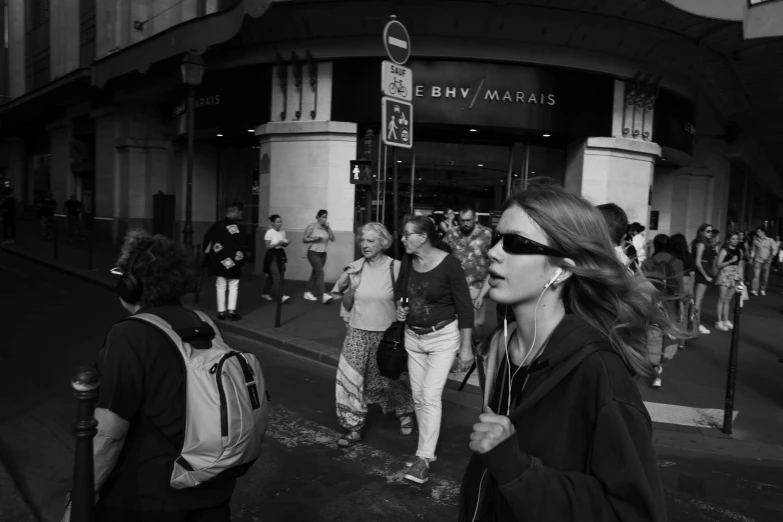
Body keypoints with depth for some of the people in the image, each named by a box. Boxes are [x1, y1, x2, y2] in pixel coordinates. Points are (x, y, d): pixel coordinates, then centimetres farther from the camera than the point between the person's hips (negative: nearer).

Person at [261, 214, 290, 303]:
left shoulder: (282, 232, 5)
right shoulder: (269, 232, -13)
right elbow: (268, 247, -13)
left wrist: (286, 243, -8)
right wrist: (277, 243, -24)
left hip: (280, 255, 6)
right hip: (272, 255, -6)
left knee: (271, 276, 14)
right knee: (277, 276, -10)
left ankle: (265, 293, 27)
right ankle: (281, 296, -14)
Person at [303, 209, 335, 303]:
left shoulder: (326, 227, 6)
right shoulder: (312, 226, -6)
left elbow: (333, 239, -1)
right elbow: (304, 239, -5)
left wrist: (328, 228, -9)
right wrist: (314, 239, -19)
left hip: (323, 254, 6)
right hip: (313, 253, -6)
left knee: (315, 273, 11)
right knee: (320, 273, -16)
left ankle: (307, 292, 23)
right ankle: (324, 295, -23)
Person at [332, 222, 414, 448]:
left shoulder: (395, 268, -11)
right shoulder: (354, 269, -3)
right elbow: (347, 306, 2)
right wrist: (346, 287, -15)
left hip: (386, 334, -2)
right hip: (357, 333, 2)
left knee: (389, 379, 11)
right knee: (349, 378, -3)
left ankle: (405, 411, 41)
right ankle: (354, 428, 14)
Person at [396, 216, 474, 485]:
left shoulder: (449, 264, -18)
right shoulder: (407, 263, -1)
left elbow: (465, 306, -14)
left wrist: (466, 347, -14)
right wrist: (400, 307, -4)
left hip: (443, 336, -6)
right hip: (413, 336, 6)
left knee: (431, 396, -10)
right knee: (418, 396, 10)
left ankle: (424, 458, 2)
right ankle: (426, 448, 26)